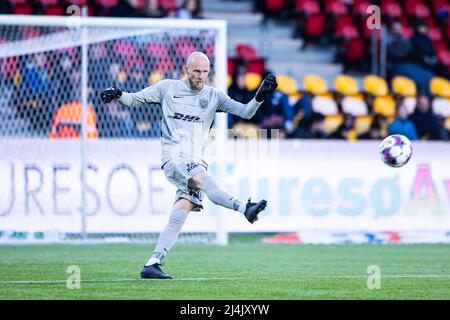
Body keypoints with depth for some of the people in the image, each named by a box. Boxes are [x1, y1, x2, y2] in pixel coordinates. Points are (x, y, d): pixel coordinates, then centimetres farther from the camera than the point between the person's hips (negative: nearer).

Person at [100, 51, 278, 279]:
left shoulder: (213, 96, 12)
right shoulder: (168, 88, 7)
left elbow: (245, 112, 5)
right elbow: (133, 99, 13)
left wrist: (260, 97, -12)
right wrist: (118, 95, -8)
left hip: (196, 162, 3)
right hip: (174, 157, -3)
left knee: (180, 215, -11)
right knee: (201, 176, -35)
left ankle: (152, 264, -11)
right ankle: (243, 208, -48)